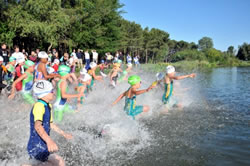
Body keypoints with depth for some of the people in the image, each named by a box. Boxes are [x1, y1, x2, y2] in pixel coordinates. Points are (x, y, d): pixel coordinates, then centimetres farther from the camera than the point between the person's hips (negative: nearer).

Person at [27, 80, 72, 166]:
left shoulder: (48, 106, 9)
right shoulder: (39, 106, -22)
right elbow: (37, 126, -39)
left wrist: (63, 134, 30)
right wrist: (49, 140, -56)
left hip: (43, 146, 10)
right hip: (36, 148, -10)